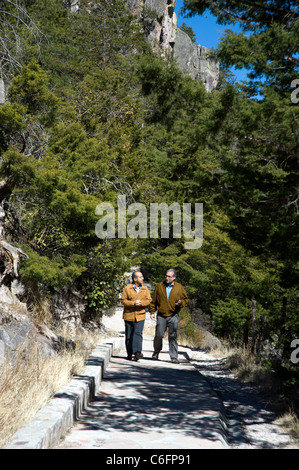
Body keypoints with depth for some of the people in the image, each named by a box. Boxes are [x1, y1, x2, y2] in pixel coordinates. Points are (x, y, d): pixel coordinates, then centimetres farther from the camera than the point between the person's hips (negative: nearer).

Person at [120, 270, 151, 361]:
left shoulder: (145, 289, 7)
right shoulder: (127, 288, -1)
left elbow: (149, 300, 2)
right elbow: (123, 300, -5)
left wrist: (141, 303, -18)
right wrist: (133, 303, -19)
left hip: (140, 316, 0)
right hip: (129, 315, 0)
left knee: (138, 333, -16)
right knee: (128, 336, 7)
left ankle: (137, 352, -20)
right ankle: (129, 354, 19)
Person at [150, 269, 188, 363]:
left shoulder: (179, 287, 4)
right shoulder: (160, 286, 6)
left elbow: (185, 299, 10)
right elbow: (153, 300, 10)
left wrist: (180, 303, -12)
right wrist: (152, 312, 5)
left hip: (173, 316, -1)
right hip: (161, 316, 1)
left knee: (173, 336, -2)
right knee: (158, 335, 1)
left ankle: (174, 357, 3)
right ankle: (156, 353, 24)